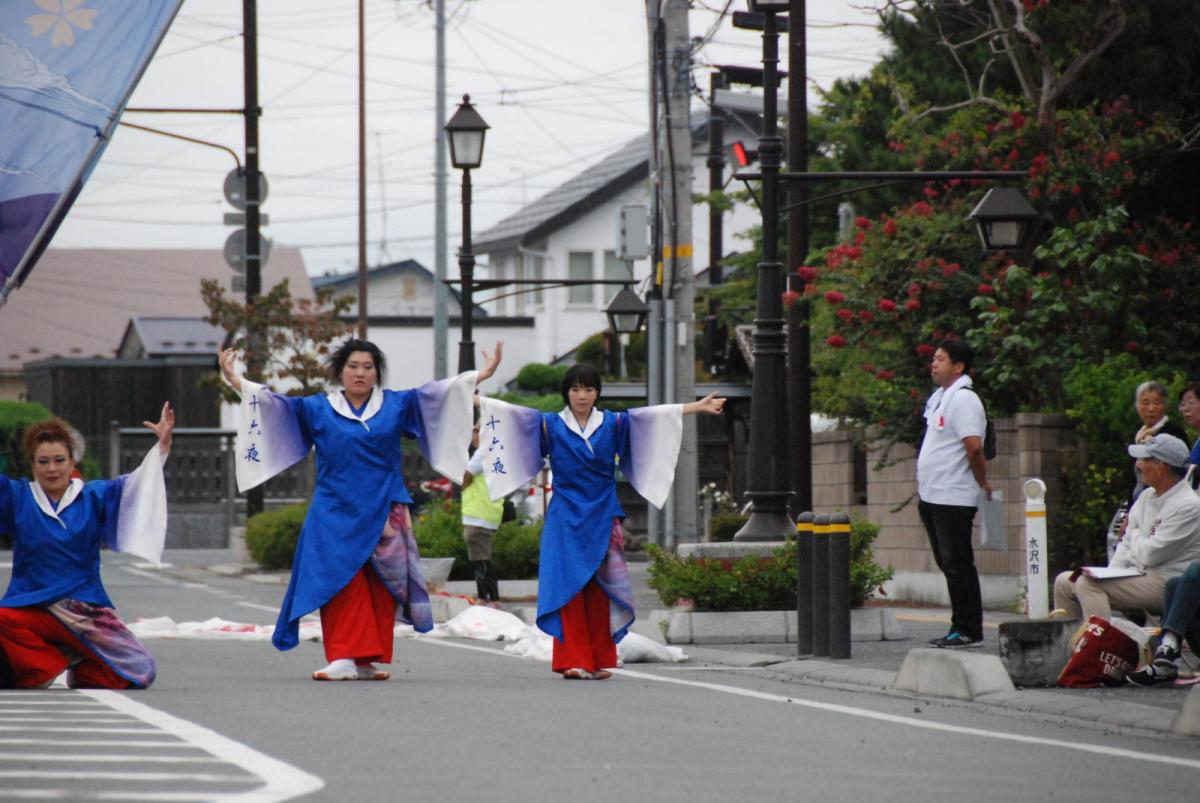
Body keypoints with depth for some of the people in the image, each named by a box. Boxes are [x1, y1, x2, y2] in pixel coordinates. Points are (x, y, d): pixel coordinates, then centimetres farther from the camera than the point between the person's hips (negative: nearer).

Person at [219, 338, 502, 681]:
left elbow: (437, 392, 8)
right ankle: (344, 660, -10)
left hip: (383, 515, 1)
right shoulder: (317, 409, 8)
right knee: (343, 587, -8)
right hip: (337, 516, -1)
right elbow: (273, 402, 6)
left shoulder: (396, 405, 11)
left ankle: (369, 660, 4)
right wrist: (235, 381, -4)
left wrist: (482, 375, 2)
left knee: (379, 591, 0)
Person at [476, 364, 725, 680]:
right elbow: (512, 413, -1)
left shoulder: (613, 425, 8)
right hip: (566, 520, -1)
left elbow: (653, 415, 6)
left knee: (599, 591, 1)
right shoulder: (551, 425, 4)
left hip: (602, 519, 2)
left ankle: (599, 661, 4)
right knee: (569, 588, -6)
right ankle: (573, 661, -7)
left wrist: (697, 407, 2)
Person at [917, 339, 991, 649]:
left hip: (954, 499, -10)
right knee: (949, 565, 12)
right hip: (932, 496, 10)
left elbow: (974, 447, -21)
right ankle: (959, 628, 17)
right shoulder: (939, 398, 16)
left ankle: (969, 631, -4)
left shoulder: (963, 399, -14)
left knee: (958, 564, -7)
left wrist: (983, 483, -12)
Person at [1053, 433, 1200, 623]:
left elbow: (1149, 555, -20)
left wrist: (1135, 535, 2)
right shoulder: (1147, 496, 13)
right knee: (1064, 582, 7)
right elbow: (1127, 544, 17)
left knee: (1089, 583, -27)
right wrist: (1110, 573, -1)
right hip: (1139, 575, 10)